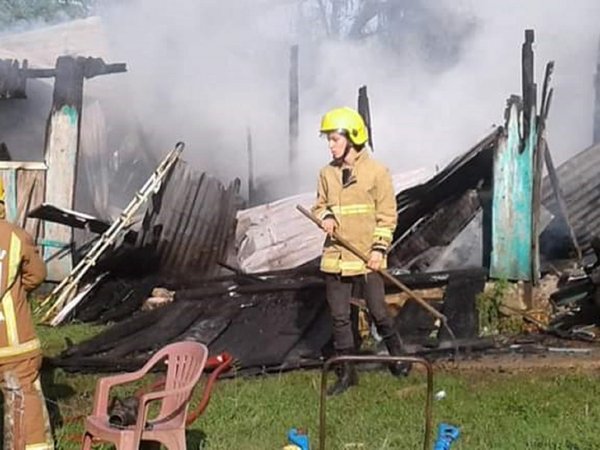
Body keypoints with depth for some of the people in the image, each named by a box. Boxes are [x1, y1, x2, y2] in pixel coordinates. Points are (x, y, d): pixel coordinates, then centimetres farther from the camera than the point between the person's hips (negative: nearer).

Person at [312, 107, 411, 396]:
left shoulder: (376, 172, -5)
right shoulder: (327, 174, 5)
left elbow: (387, 215, -3)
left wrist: (379, 248, -10)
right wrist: (325, 216, -7)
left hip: (366, 258, -4)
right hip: (335, 258, 4)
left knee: (378, 312, 3)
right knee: (339, 317, 7)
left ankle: (397, 356, 29)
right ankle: (347, 373, 18)